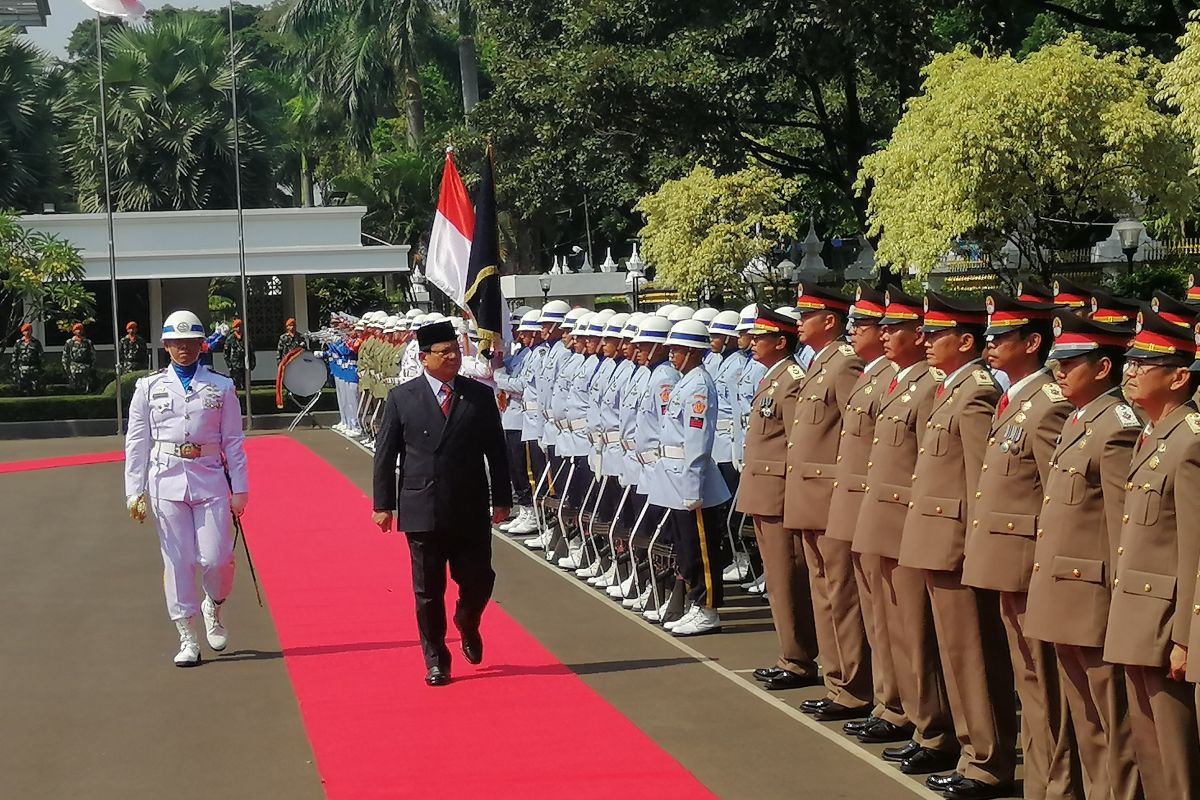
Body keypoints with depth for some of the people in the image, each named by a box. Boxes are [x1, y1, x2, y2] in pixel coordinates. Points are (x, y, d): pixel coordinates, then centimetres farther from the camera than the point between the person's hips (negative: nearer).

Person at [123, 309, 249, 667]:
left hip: (210, 479, 0)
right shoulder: (149, 387, 6)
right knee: (177, 560, 1)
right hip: (167, 481, 0)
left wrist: (239, 490, 2)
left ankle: (214, 607, 27)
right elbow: (137, 442, 6)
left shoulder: (221, 387, 6)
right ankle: (187, 639, 8)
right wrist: (134, 491, 1)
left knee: (216, 558, -6)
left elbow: (233, 442, 7)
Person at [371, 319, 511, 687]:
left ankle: (468, 626, 36)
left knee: (478, 581, 4)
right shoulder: (401, 398, 0)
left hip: (471, 511, 1)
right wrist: (383, 504, 1)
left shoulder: (480, 395, 3)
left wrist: (501, 500, 4)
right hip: (422, 512, -1)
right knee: (428, 591, 4)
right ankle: (436, 660, 17)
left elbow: (497, 451, 7)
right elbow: (385, 454, 3)